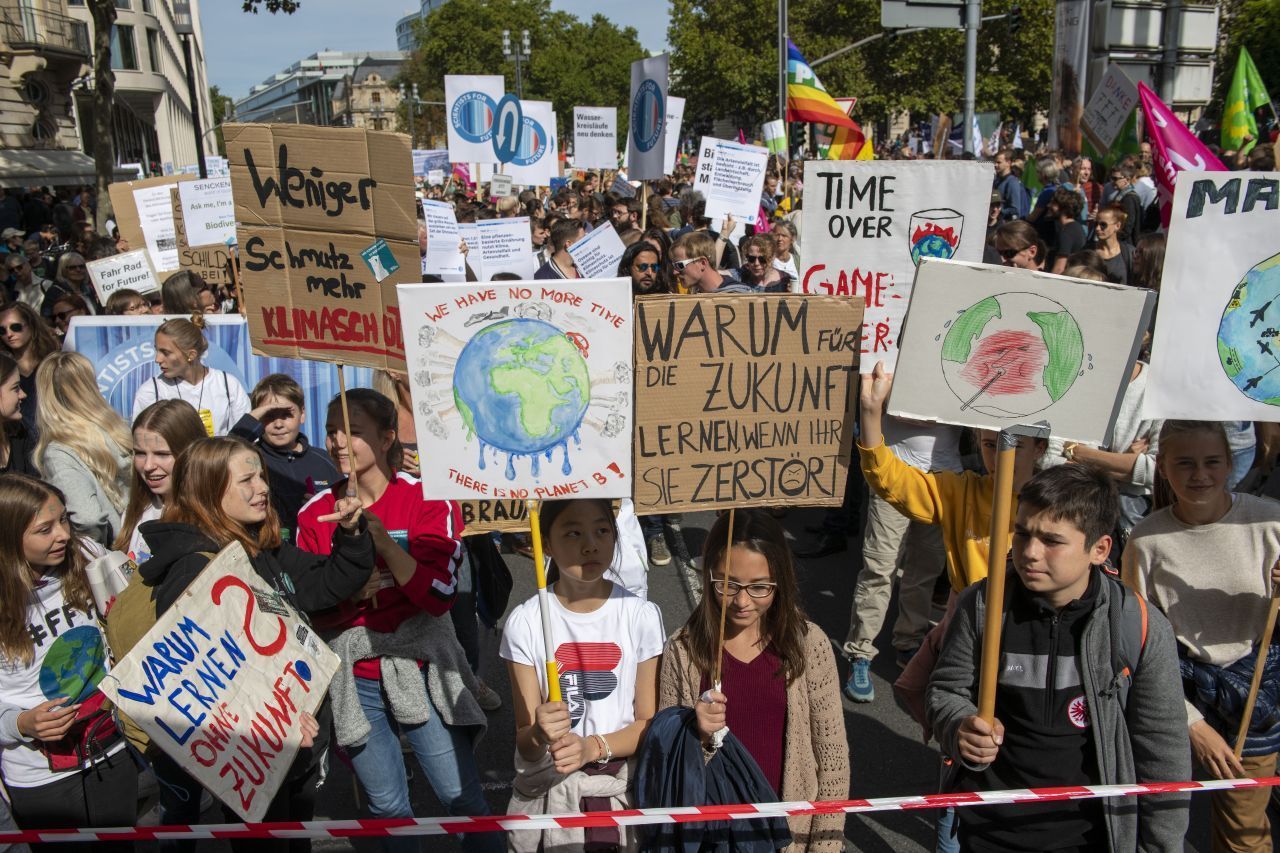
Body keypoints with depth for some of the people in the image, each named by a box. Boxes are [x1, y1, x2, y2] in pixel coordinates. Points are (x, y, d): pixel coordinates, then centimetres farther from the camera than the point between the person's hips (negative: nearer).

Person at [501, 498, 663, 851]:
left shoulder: (642, 615, -9)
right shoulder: (525, 622, -11)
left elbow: (648, 722, -3)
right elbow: (525, 744, -8)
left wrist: (593, 747, -20)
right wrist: (539, 735, -30)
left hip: (621, 788, 1)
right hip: (545, 789, 0)